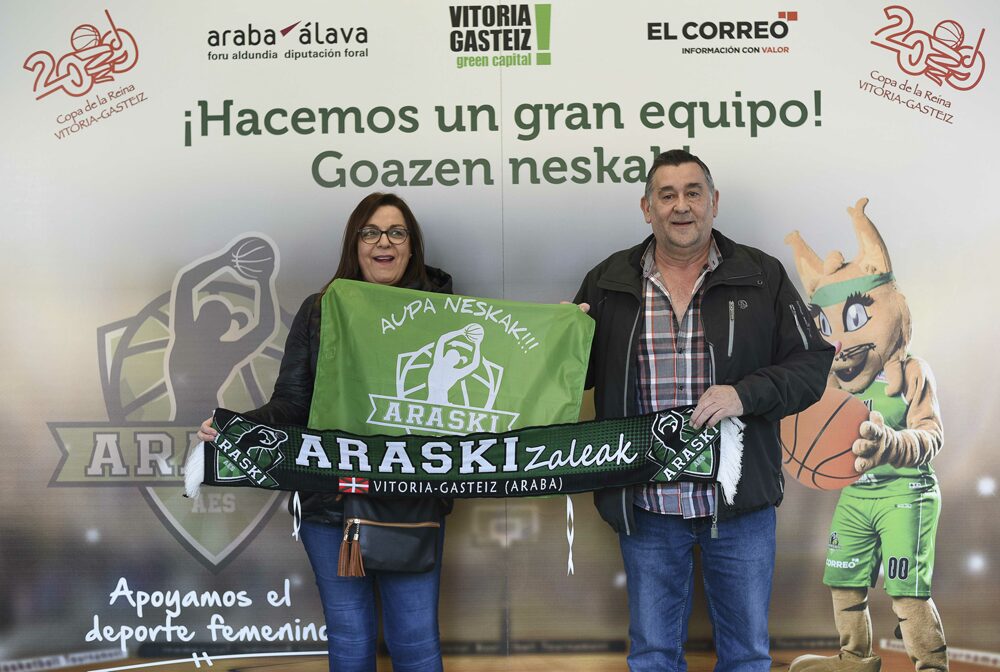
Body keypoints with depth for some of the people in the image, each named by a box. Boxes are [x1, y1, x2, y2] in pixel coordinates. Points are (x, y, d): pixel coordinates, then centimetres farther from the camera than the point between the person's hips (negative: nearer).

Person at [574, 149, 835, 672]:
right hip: (646, 508, 1)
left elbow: (812, 364, -3)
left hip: (740, 505, 0)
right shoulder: (607, 283, 4)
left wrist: (745, 393, -18)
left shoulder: (762, 277, 1)